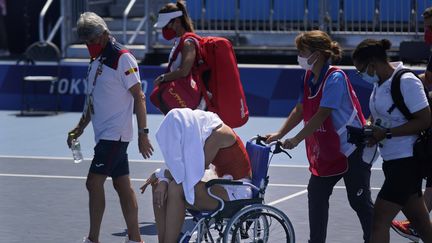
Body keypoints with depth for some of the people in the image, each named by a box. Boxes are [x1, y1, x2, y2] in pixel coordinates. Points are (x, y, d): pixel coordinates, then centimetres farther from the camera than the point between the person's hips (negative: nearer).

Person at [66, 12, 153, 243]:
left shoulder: (123, 59, -12)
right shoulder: (96, 60, 14)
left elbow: (138, 97, -14)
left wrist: (143, 134, -16)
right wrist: (80, 127, 18)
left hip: (115, 135, -9)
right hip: (105, 135, 9)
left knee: (94, 182, -11)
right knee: (122, 185, 9)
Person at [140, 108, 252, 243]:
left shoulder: (217, 134, -20)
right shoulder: (198, 133, 5)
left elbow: (193, 171, -21)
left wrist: (161, 174, -10)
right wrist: (163, 179, -16)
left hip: (236, 192, -9)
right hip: (223, 186, 9)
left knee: (176, 188, -26)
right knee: (159, 186, -5)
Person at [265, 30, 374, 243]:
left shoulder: (335, 78, -22)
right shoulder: (309, 77, 3)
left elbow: (322, 115, -27)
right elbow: (300, 110, 11)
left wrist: (296, 139, -28)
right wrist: (279, 134, 2)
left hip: (351, 150, -8)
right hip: (326, 152, 8)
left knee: (359, 201, -1)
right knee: (316, 194, 8)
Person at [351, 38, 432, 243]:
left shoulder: (406, 82, -17)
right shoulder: (380, 83, 10)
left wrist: (386, 133, -21)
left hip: (406, 162, -9)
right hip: (393, 160, 9)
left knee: (380, 220, -11)